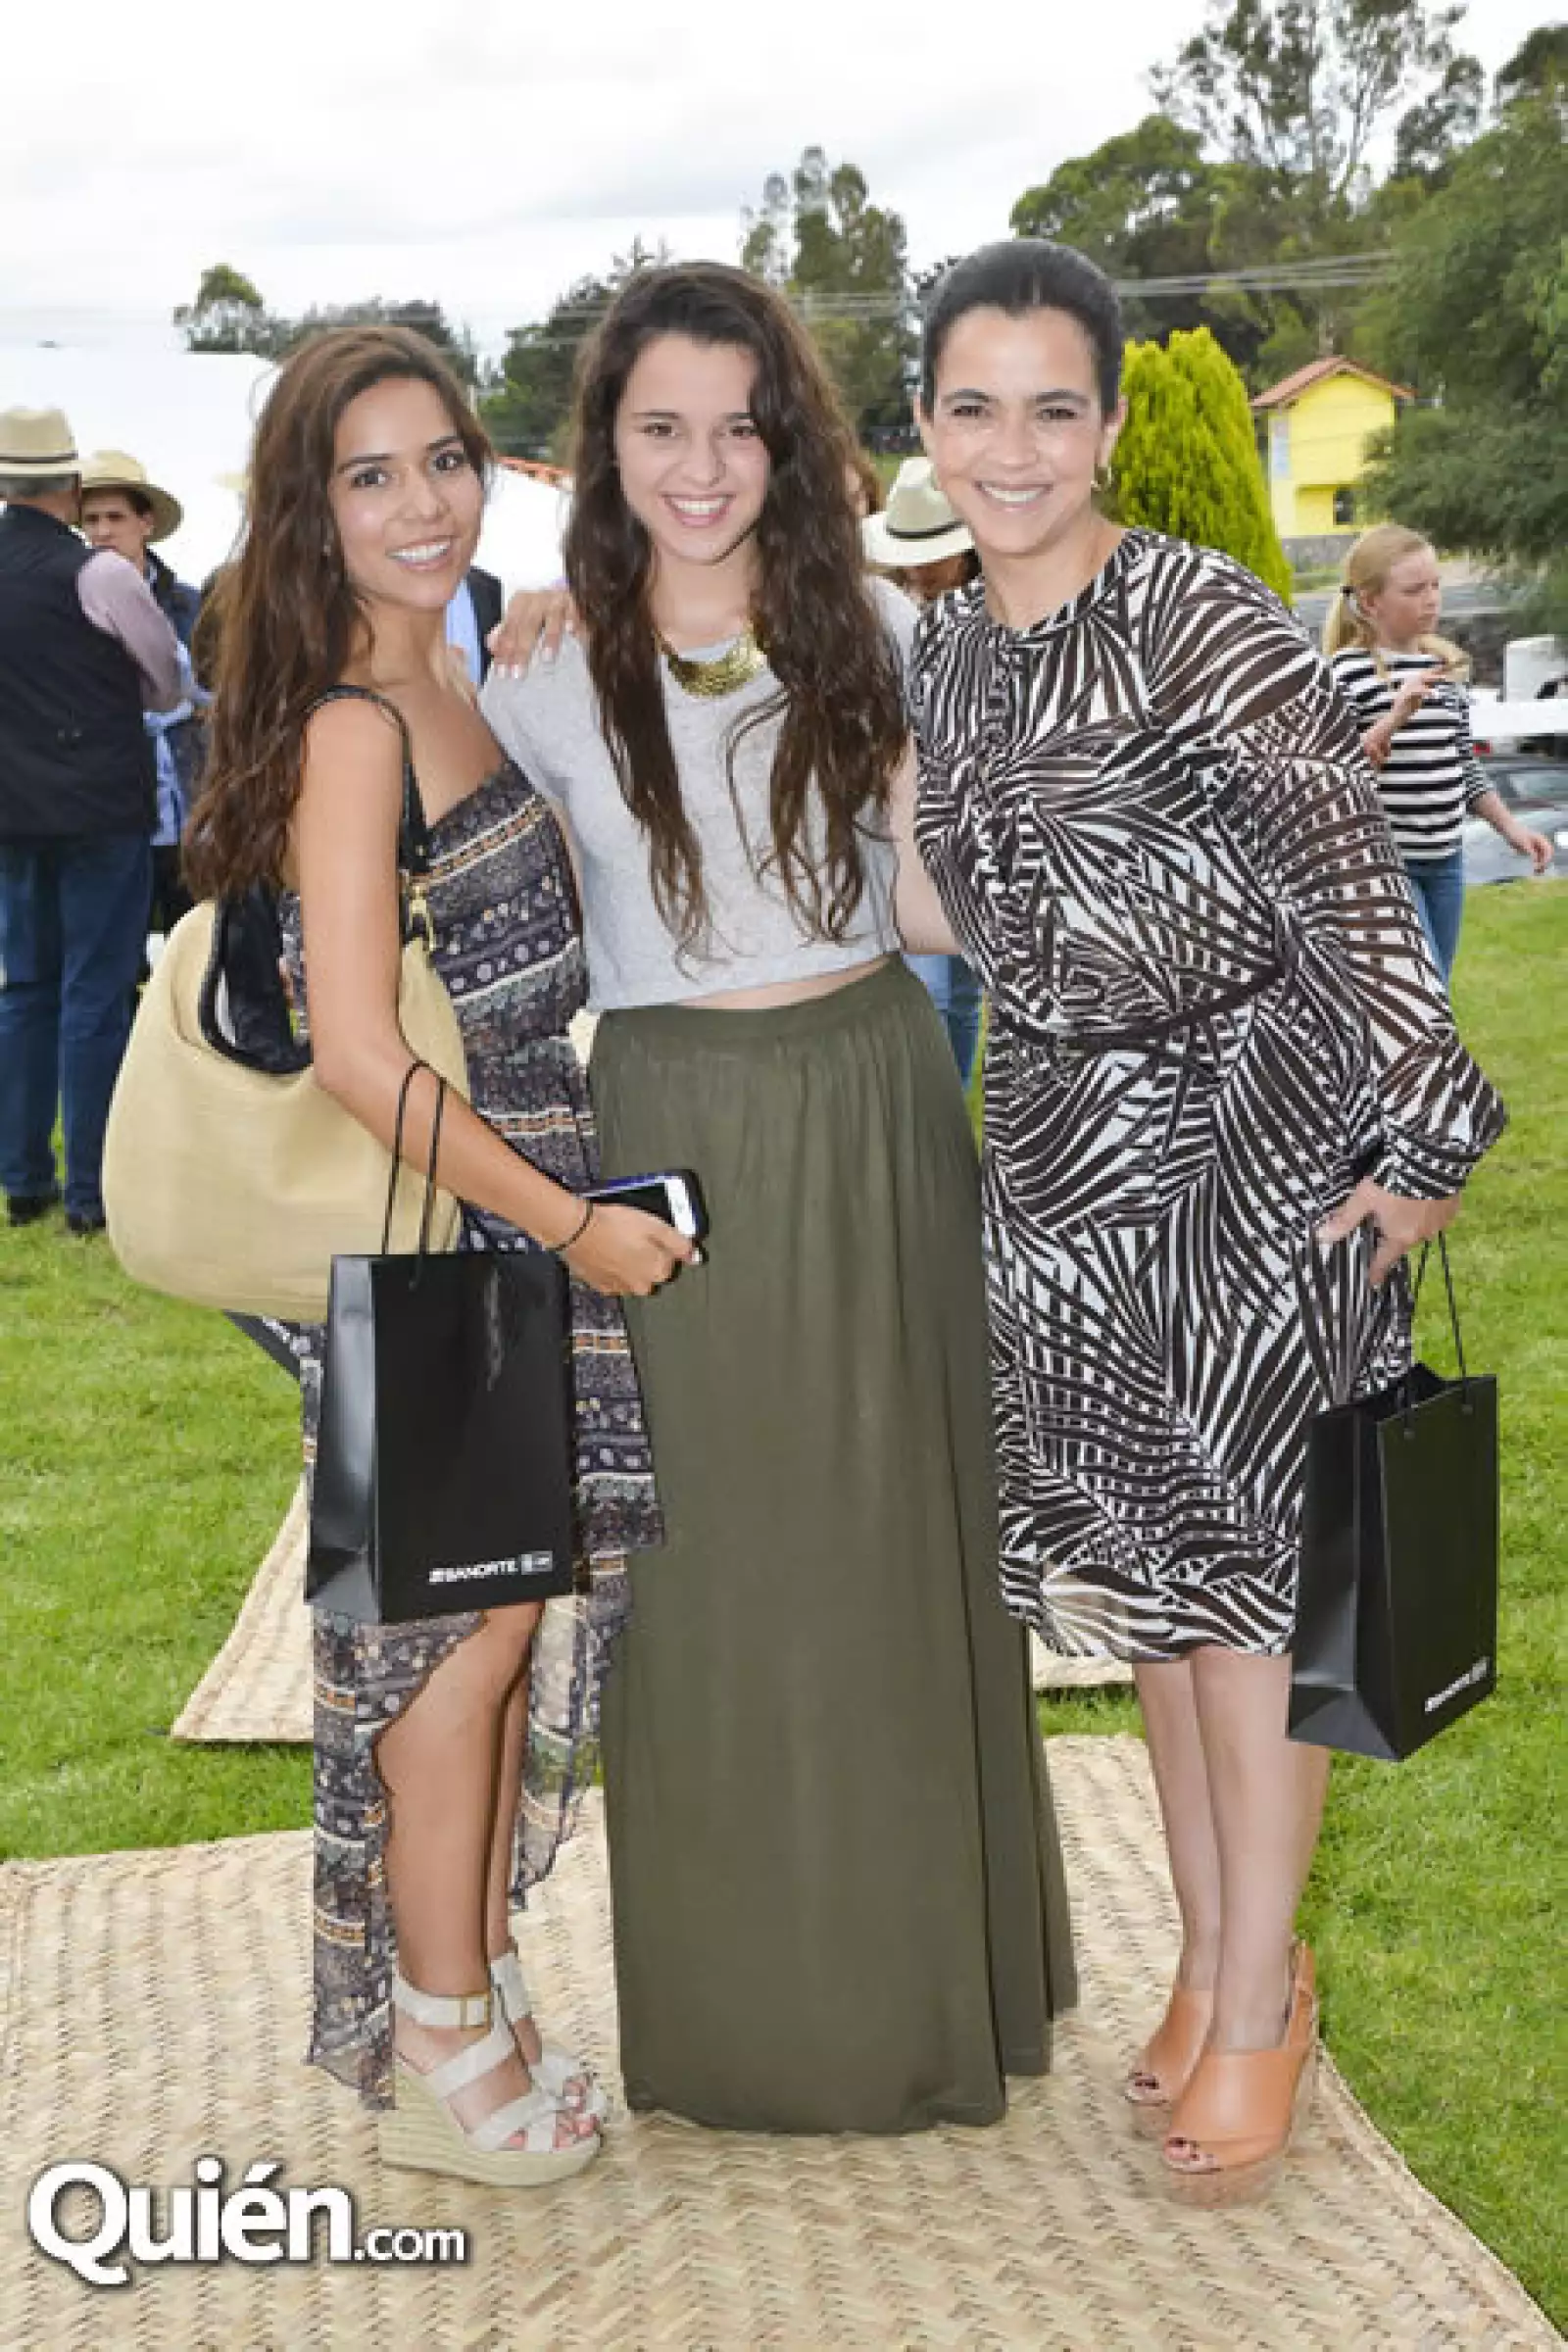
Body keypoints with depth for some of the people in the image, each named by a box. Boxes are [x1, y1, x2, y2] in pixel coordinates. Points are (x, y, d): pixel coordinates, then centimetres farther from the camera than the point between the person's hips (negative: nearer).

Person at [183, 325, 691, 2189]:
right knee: (463, 1631, 3)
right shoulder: (352, 727, -18)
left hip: (519, 1216, 9)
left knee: (512, 1623, 15)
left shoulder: (448, 691, 10)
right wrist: (573, 1225, -17)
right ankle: (446, 2052, 21)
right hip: (426, 1240, -9)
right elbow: (359, 1054, -23)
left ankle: (468, 1994, 31)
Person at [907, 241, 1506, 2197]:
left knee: (1235, 1560, 0)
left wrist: (1417, 1137, -17)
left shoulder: (1203, 622, -15)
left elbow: (1348, 886, -16)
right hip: (1057, 1153, 6)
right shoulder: (941, 654, 5)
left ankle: (1257, 2004, 15)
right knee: (1133, 1555, 12)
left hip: (1253, 1143, -6)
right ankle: (1209, 1952, 28)